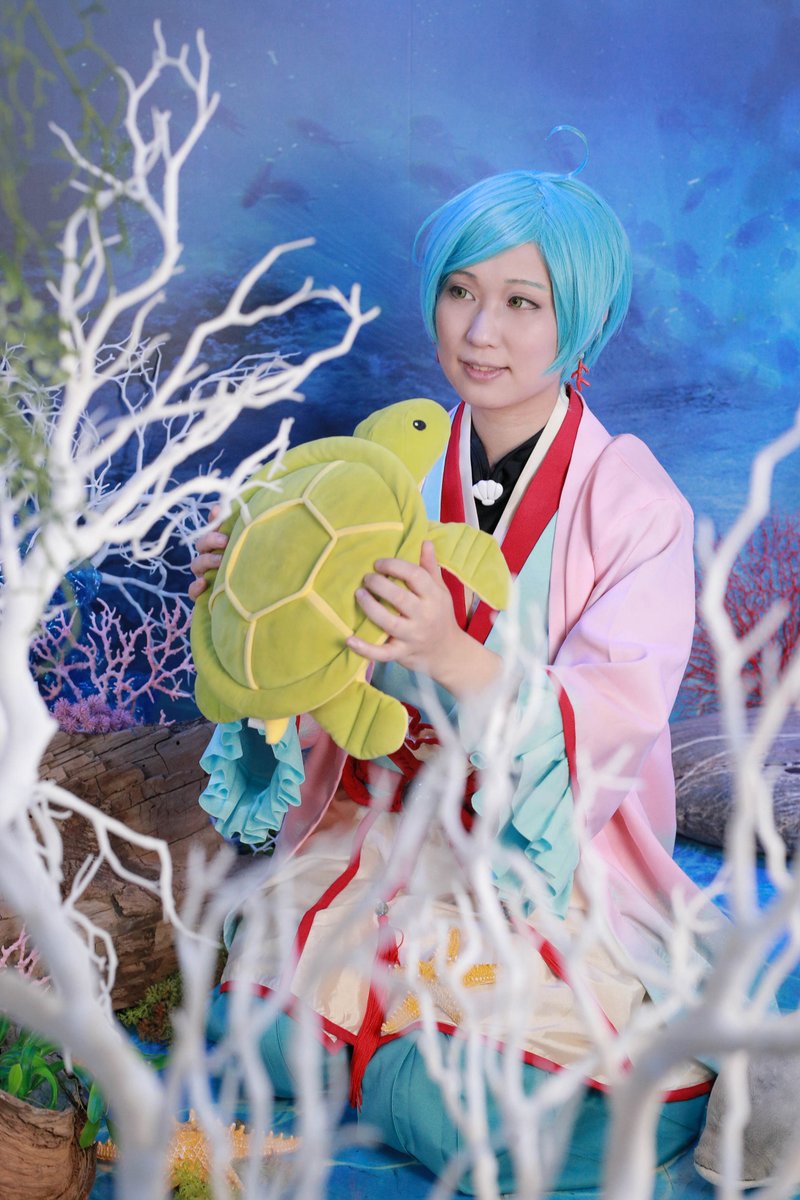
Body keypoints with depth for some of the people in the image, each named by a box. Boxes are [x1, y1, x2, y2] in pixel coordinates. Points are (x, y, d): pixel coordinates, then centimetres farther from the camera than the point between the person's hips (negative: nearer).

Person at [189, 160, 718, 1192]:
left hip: (562, 855, -3)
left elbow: (610, 730, -21)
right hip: (394, 825, 4)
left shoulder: (634, 503, -12)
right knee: (257, 1029, -11)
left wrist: (454, 657, -37)